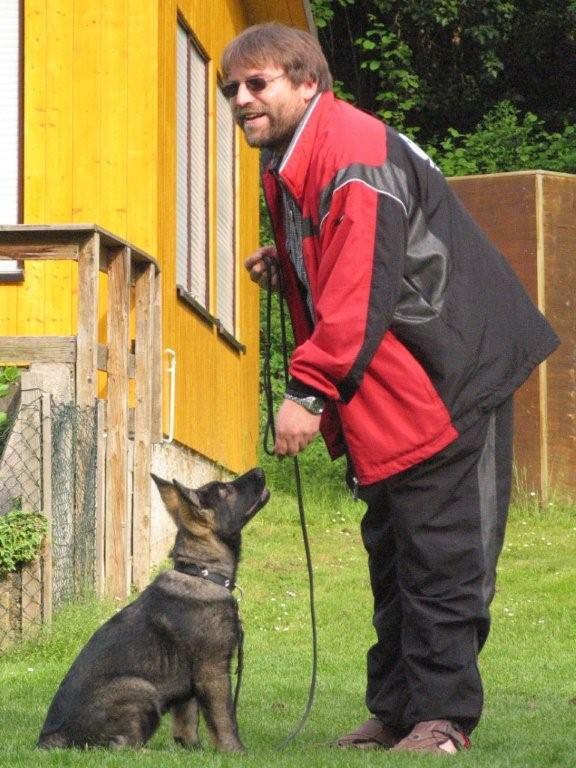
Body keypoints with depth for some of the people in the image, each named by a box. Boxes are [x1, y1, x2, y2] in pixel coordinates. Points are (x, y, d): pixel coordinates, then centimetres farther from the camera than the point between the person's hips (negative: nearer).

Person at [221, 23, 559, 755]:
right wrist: (286, 266, 8)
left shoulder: (353, 155, -19)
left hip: (446, 382, -11)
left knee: (440, 558, -8)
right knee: (392, 556, 14)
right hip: (386, 399, 11)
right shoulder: (292, 164, 14)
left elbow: (363, 285, -29)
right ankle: (396, 712, 21)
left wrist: (310, 389, -32)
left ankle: (442, 717, -5)